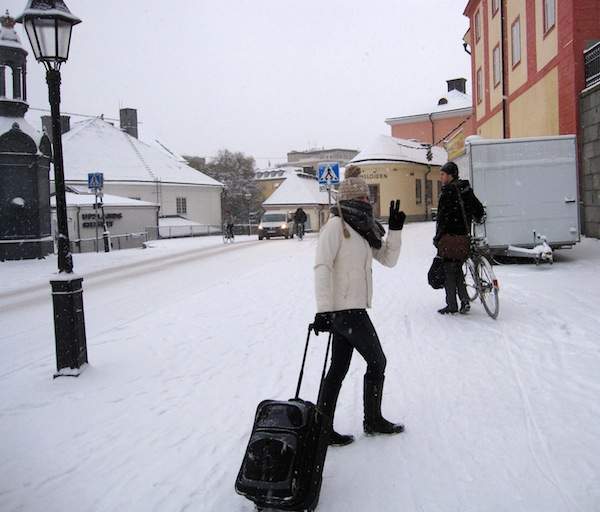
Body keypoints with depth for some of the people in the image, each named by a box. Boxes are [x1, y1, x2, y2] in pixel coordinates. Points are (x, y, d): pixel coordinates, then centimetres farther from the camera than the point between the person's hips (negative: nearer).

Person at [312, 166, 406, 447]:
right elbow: (322, 266, -19)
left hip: (352, 308, 8)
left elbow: (389, 259, 15)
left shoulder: (364, 228, 13)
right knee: (377, 362, 5)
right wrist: (323, 310, -25)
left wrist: (395, 229, 2)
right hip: (345, 309, -8)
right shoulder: (336, 224, -12)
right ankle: (373, 421, 23)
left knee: (338, 368, 11)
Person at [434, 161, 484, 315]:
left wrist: (437, 237, -12)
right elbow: (479, 209, 20)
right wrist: (477, 219, 41)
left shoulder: (448, 191, -15)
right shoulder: (466, 189, 10)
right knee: (457, 268, 17)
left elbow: (443, 217, -19)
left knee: (448, 269, 0)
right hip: (464, 235, 8)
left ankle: (452, 305, 3)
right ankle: (464, 300, 13)